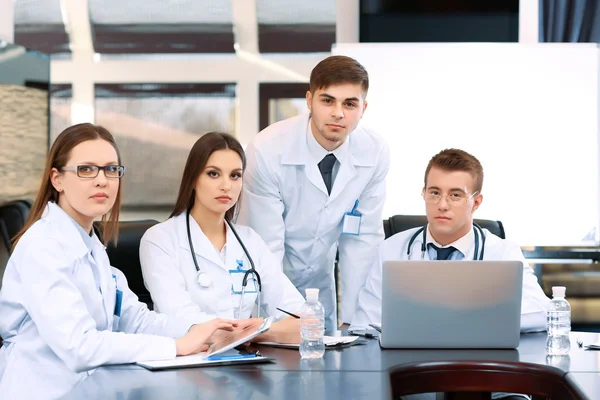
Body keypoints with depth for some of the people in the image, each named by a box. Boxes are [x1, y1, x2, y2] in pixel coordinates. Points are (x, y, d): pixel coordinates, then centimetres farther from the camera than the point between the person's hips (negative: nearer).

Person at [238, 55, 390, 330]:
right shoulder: (268, 151, -25)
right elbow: (266, 247, -23)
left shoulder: (375, 153, -14)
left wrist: (348, 320, -8)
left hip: (320, 286, 4)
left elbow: (362, 238, -6)